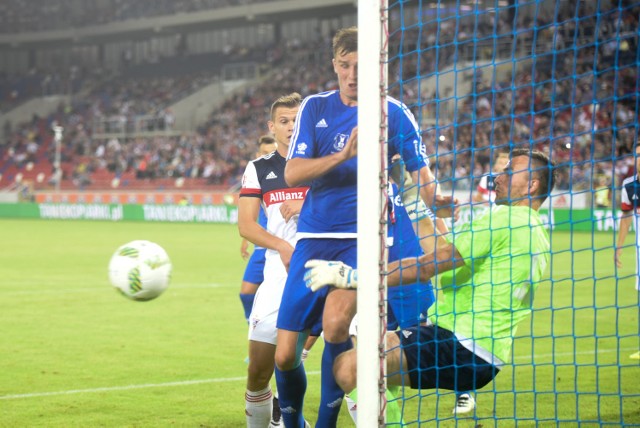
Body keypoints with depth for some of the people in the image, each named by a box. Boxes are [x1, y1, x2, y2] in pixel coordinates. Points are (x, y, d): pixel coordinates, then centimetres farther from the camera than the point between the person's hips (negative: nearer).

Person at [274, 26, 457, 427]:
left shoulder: (393, 113, 1)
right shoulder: (315, 107, 5)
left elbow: (421, 170, 0)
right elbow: (292, 173, -4)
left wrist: (437, 198, -24)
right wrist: (342, 155, -20)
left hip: (363, 238, -2)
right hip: (314, 239, 3)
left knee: (335, 322, -30)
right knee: (285, 355, -1)